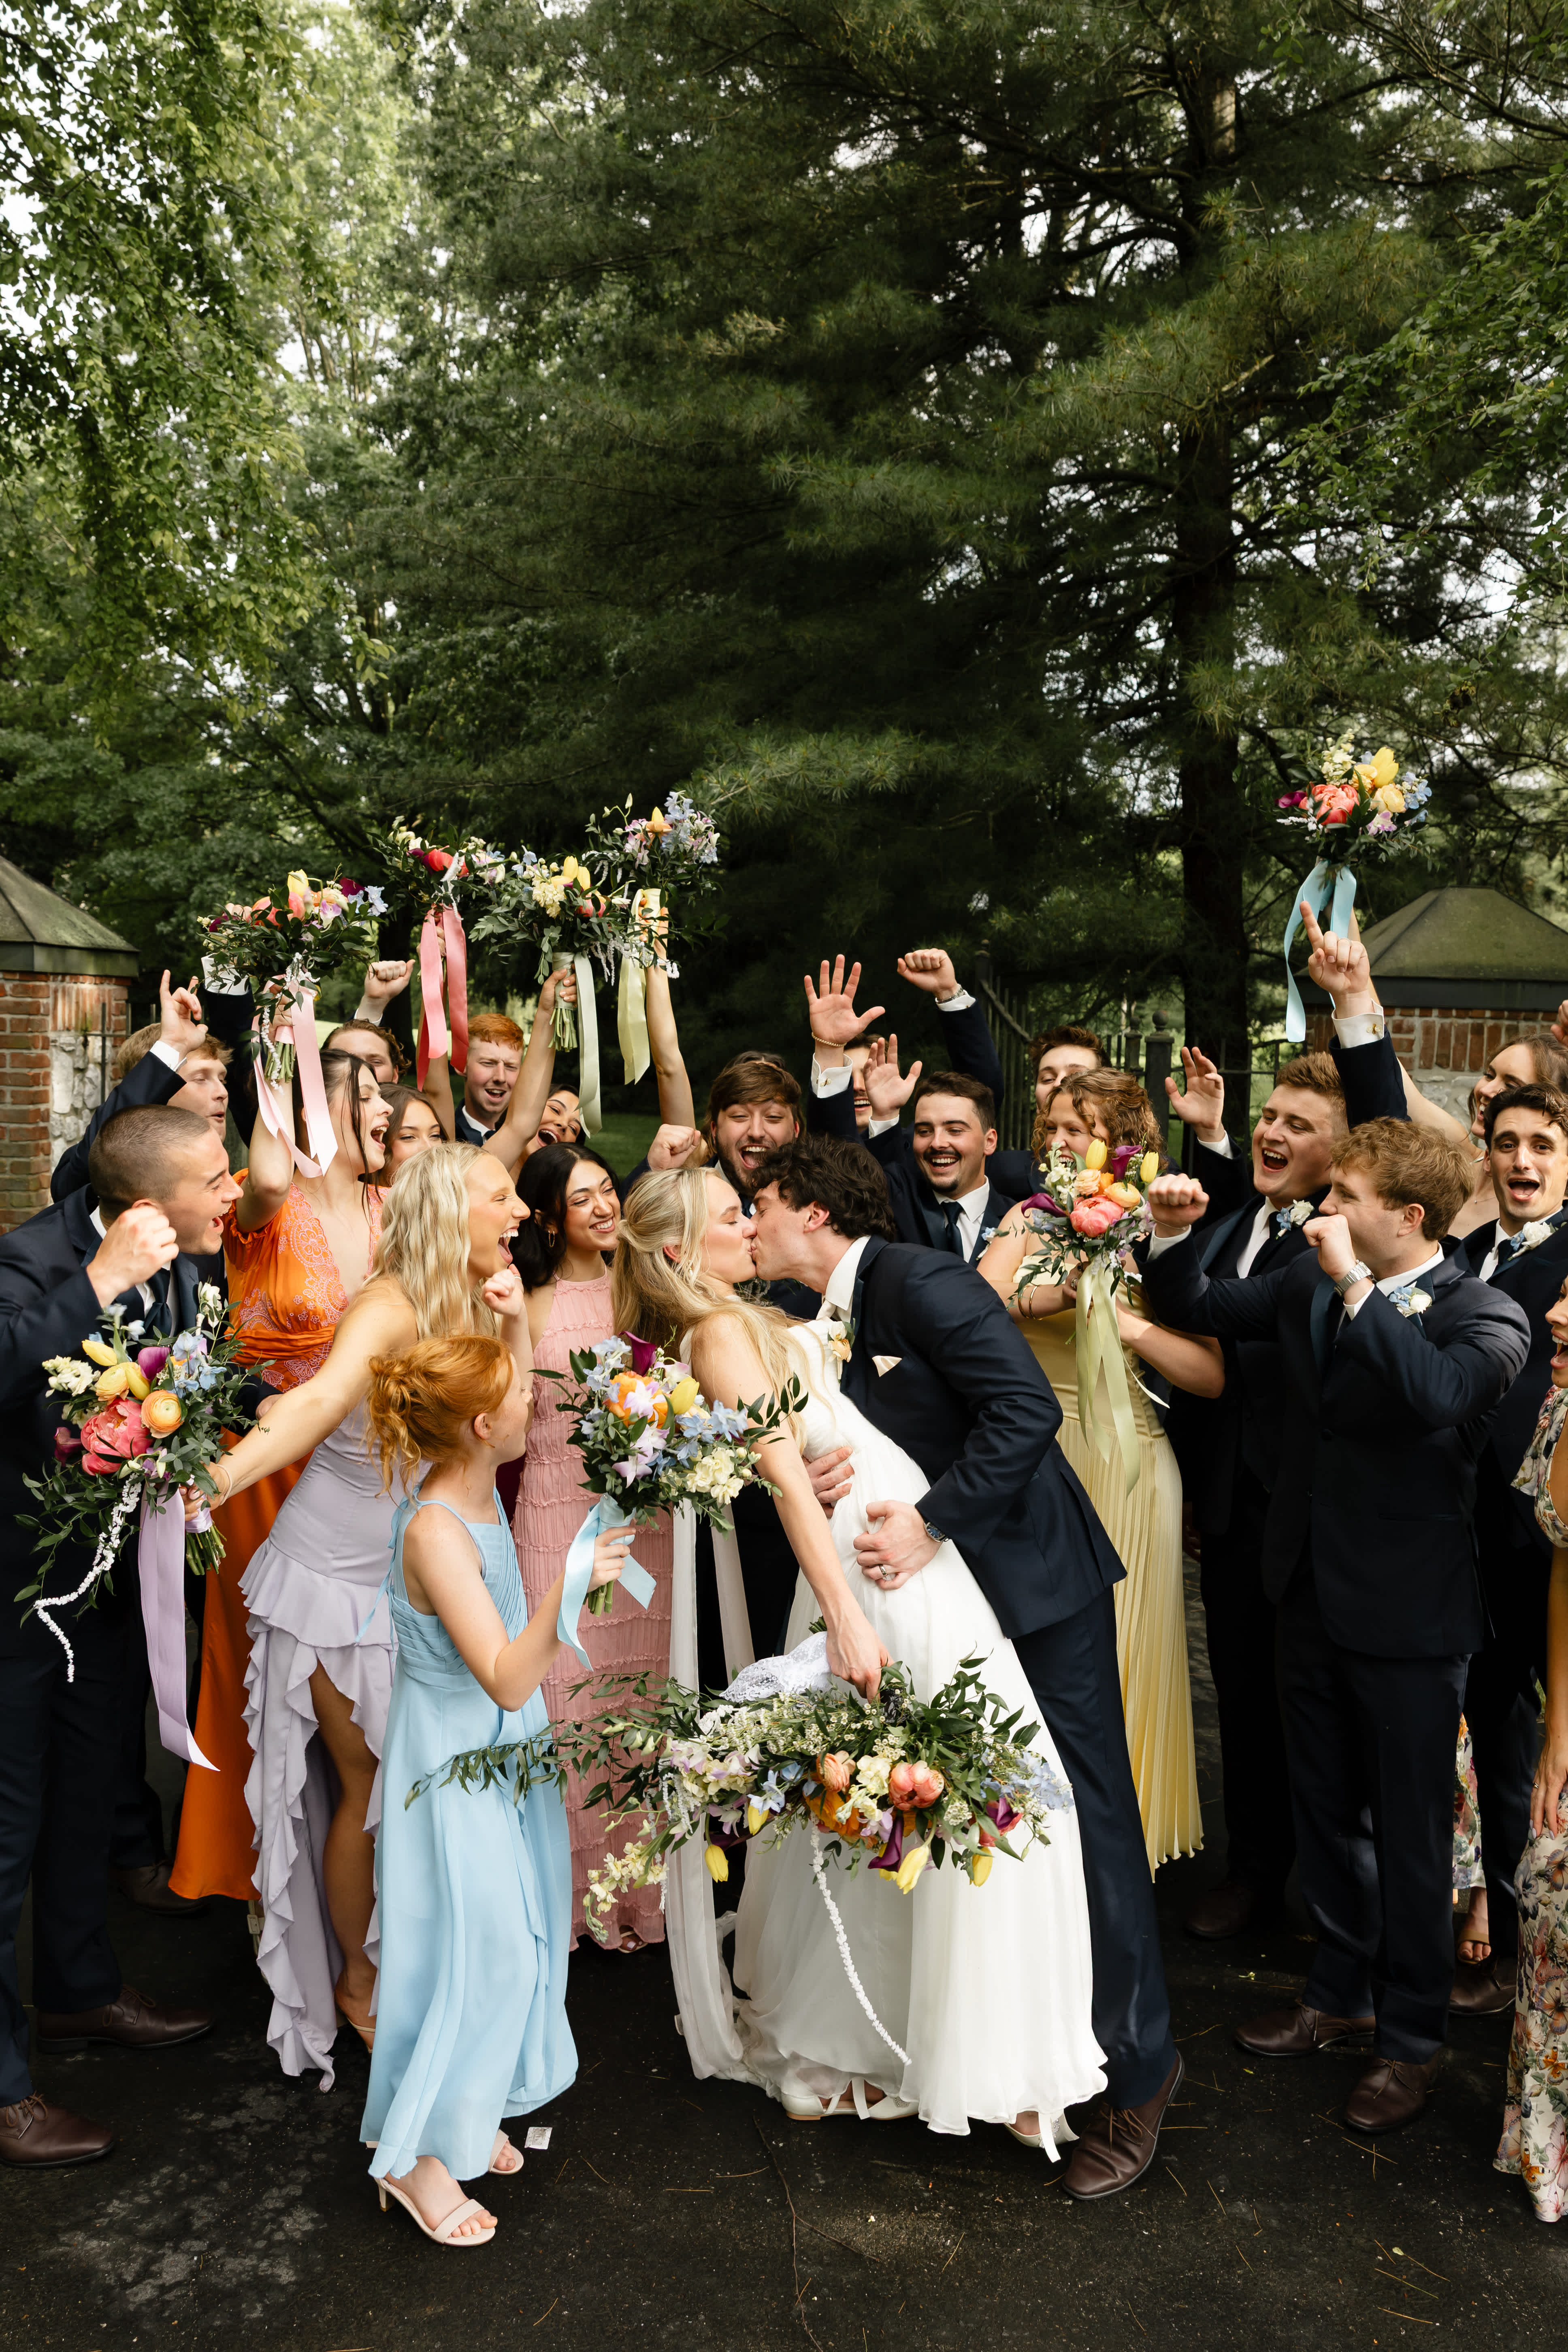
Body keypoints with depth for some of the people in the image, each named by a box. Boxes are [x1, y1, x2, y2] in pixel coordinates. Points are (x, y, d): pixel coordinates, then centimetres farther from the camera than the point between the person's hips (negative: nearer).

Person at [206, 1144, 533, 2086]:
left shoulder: (475, 1305, 1)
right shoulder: (391, 1307, -23)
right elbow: (320, 1401, -39)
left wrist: (516, 1325, -14)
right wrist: (214, 1479, -55)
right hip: (340, 1579, -6)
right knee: (367, 1789, 8)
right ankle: (357, 1977, 31)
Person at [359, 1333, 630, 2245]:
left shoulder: (475, 1486, -6)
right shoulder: (436, 1532, -32)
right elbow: (507, 1681, -34)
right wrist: (567, 1587, -47)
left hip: (501, 1747, 9)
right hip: (457, 1756, -9)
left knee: (516, 1931, 19)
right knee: (479, 1944, 1)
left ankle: (468, 2111, 38)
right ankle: (413, 2152, 21)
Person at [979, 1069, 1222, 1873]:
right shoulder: (1029, 1221, 4)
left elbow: (1214, 1377, -9)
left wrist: (1134, 1327, -22)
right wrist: (1035, 1299, -25)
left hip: (1124, 1467, -2)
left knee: (1117, 1655, 9)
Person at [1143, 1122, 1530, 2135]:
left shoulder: (1486, 1316, -17)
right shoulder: (1311, 1287, 1)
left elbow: (1438, 1393, -38)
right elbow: (1197, 1309, 12)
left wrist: (1355, 1283, -34)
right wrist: (1174, 1231, -5)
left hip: (1409, 1618, -6)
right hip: (1313, 1596, 6)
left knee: (1411, 1834, 11)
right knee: (1327, 1813, 21)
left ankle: (1412, 2036, 31)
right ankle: (1342, 1993, 41)